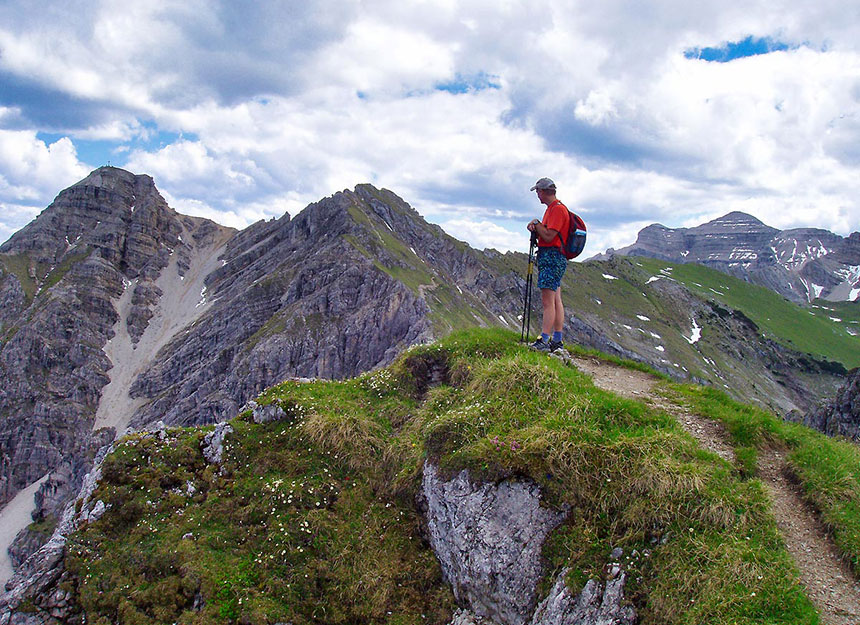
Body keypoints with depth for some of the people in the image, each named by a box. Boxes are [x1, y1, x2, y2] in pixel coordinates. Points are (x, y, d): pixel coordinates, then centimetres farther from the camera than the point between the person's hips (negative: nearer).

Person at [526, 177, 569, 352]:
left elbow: (548, 236, -20)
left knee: (548, 301, -14)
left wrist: (537, 223, -5)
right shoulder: (551, 208, 19)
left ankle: (544, 341, -17)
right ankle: (557, 341, 13)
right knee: (556, 301, 10)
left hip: (551, 257, -11)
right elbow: (545, 234, 20)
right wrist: (535, 228, 0)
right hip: (554, 258, 11)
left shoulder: (558, 209, -13)